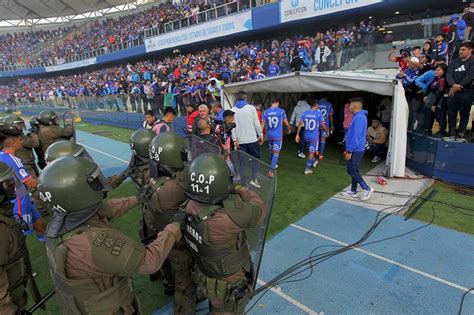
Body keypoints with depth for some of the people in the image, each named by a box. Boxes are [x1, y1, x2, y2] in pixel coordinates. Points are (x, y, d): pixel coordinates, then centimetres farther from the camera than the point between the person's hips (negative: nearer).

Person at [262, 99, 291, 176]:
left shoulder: (265, 112, -1)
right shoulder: (281, 111, -8)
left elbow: (263, 125, 0)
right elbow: (286, 123, 1)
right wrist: (289, 127, 23)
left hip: (269, 135, 4)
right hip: (278, 135, -4)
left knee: (271, 151, 22)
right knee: (276, 153, -2)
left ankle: (273, 165, 41)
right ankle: (271, 170, -10)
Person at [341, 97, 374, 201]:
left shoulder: (358, 118, -21)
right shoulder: (359, 117, 12)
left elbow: (356, 136, -24)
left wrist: (349, 151, -21)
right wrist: (349, 149, 22)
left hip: (355, 150, -10)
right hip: (356, 149, 10)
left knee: (351, 171, -2)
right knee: (353, 170, 15)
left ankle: (367, 189, 5)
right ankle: (353, 191, 24)